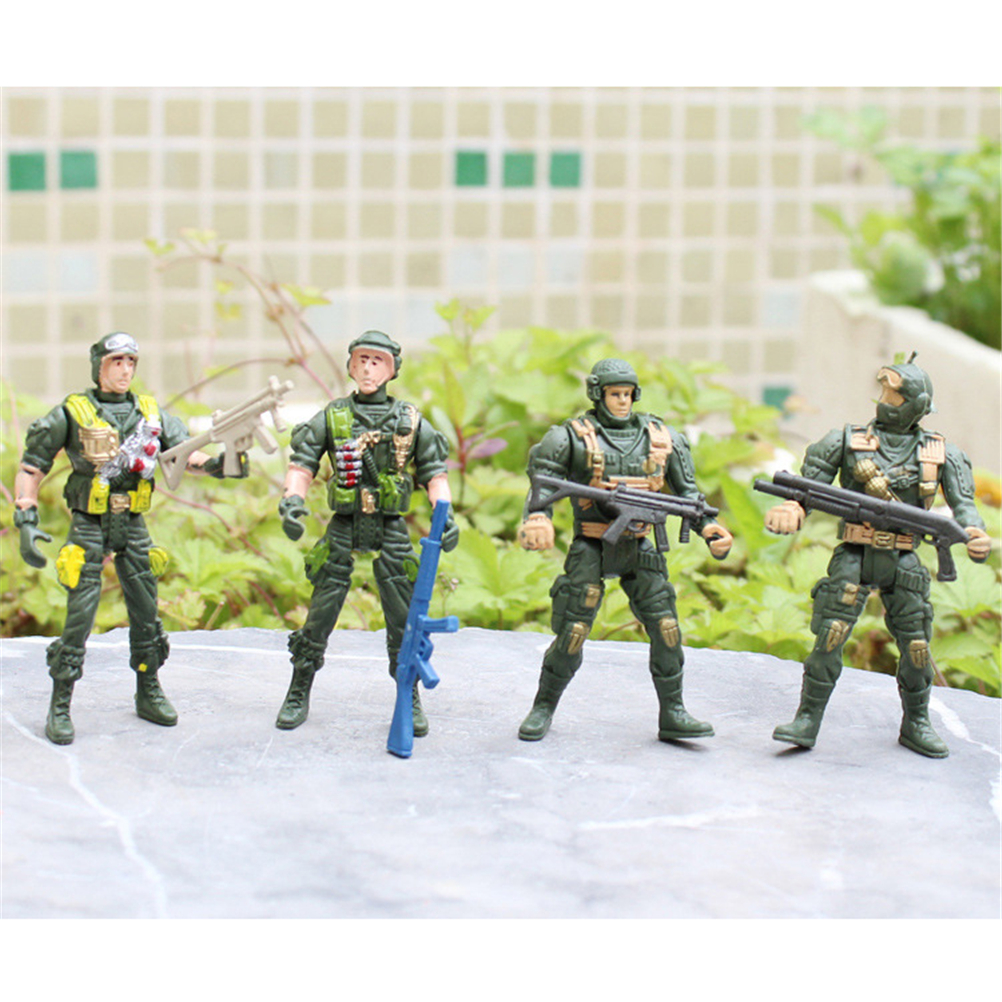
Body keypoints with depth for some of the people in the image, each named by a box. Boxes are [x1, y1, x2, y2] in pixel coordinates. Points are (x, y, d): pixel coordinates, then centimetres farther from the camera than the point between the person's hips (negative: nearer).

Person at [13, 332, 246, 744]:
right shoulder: (71, 413, -5)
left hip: (133, 525, 4)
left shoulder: (150, 412, 7)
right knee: (79, 617, -7)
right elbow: (31, 468, -3)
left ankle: (149, 694, 25)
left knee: (146, 613, 9)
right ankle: (59, 707, 2)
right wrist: (26, 521, -13)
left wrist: (216, 463, -18)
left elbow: (183, 453, 5)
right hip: (89, 527, -4)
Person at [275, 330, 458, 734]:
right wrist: (292, 500, -18)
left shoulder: (410, 420, 6)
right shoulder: (331, 417, 4)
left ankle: (410, 701, 12)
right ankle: (298, 696, 14)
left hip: (391, 532, 0)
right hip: (343, 529, 0)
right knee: (319, 617, 0)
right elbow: (301, 464, 1)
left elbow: (434, 473, 8)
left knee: (404, 621, 0)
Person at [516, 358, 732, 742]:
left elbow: (686, 490, 14)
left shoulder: (658, 437, 7)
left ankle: (672, 714, 9)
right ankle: (543, 709, 11)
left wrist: (708, 528, 1)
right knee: (572, 632, -6)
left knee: (666, 627, -2)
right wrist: (538, 520, -26)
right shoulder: (575, 437, -5)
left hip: (639, 547, 4)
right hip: (591, 547, -4)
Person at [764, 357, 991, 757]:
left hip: (903, 562, 2)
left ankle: (916, 725, 22)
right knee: (829, 637, -12)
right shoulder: (846, 441, 3)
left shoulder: (940, 452, 6)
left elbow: (963, 502, 2)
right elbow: (809, 486, 3)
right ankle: (807, 721, -5)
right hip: (854, 557, -2)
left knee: (916, 646, 4)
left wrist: (974, 533, -19)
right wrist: (792, 509, -19)